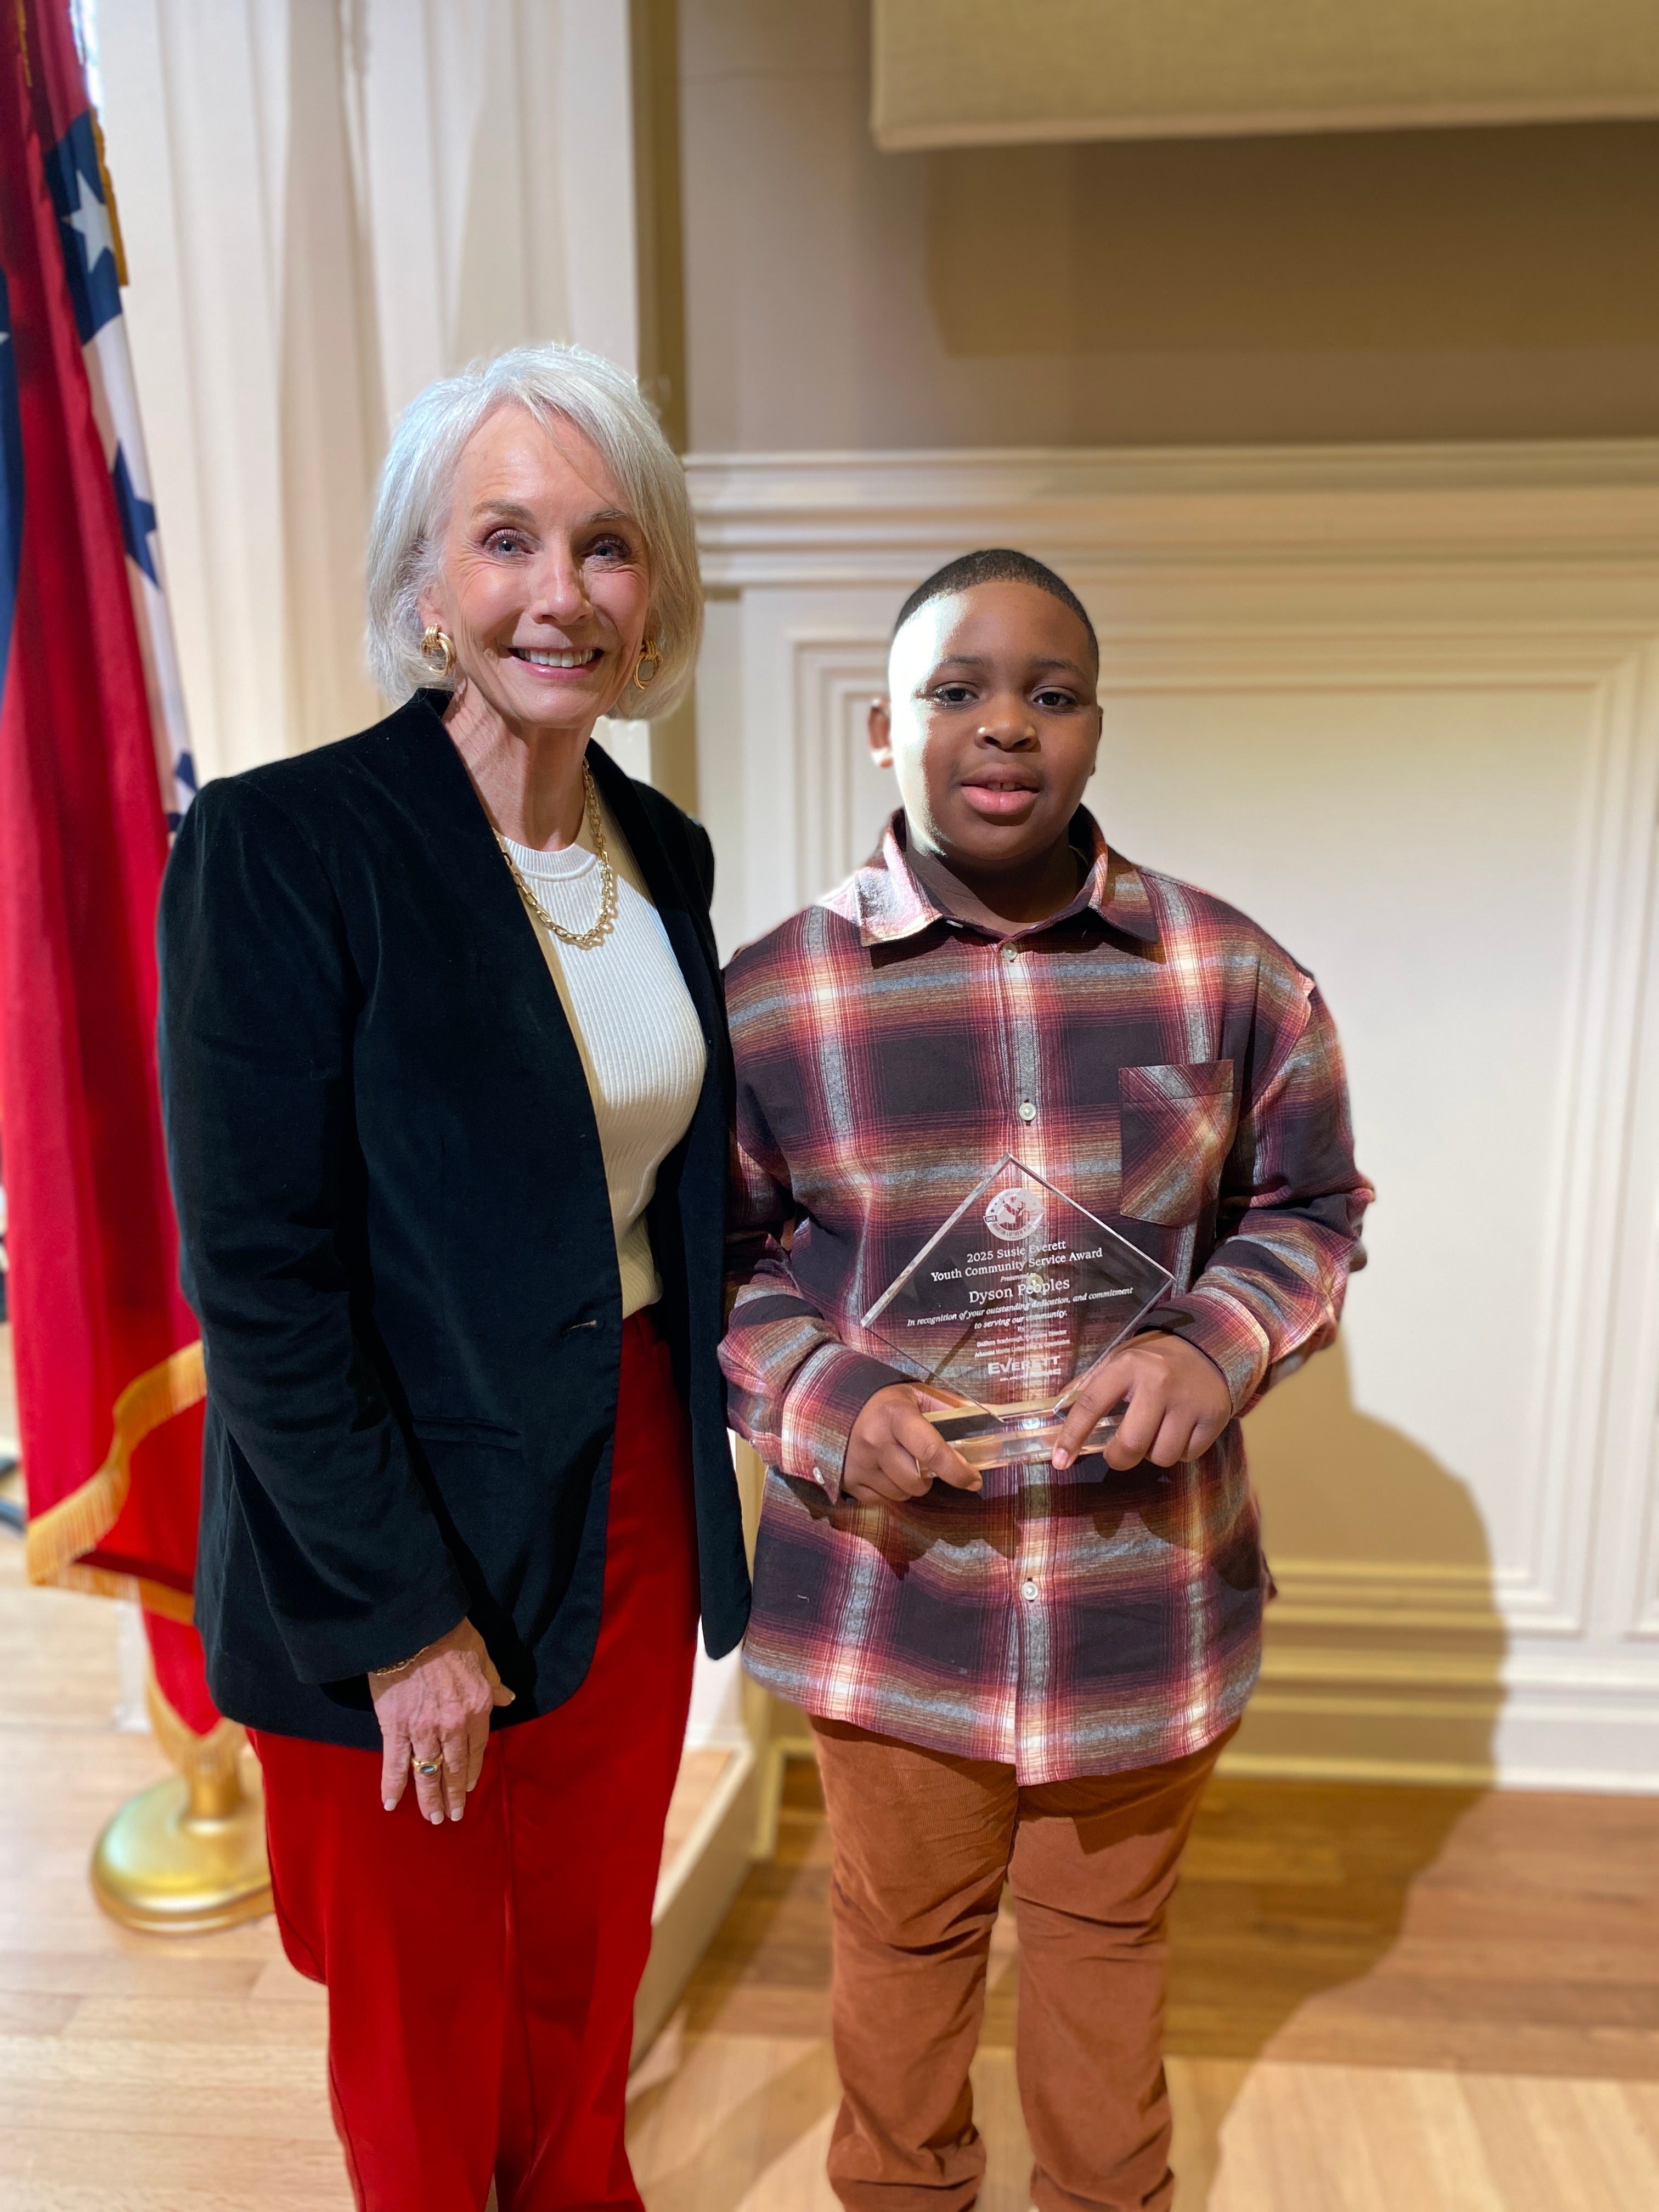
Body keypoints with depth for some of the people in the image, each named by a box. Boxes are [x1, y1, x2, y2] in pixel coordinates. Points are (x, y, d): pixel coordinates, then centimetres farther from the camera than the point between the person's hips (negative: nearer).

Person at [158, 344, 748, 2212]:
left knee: (590, 1944, 25)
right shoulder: (279, 844, -18)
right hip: (399, 1545, -5)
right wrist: (402, 1621, -15)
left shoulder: (664, 852, 2)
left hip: (634, 1501, 6)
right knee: (427, 2004, 19)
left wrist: (696, 1471, 7)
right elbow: (258, 1284, -18)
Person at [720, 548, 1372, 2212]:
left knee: (1107, 1932, 27)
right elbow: (717, 1263, -1)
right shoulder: (770, 997, -10)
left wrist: (1215, 1348, -15)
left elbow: (1309, 1210, 4)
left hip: (1148, 1595, 2)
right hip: (886, 1591, -1)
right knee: (901, 1937, 24)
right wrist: (827, 1406, -18)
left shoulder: (1235, 980, -7)